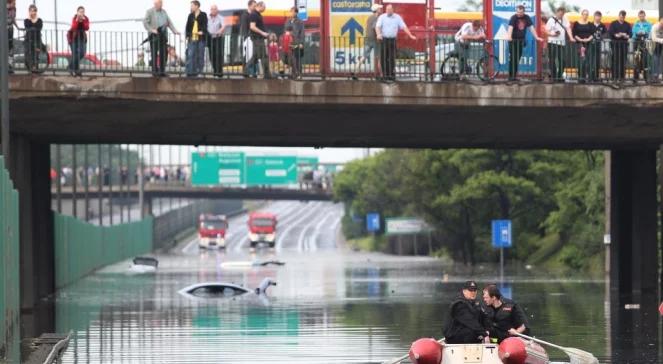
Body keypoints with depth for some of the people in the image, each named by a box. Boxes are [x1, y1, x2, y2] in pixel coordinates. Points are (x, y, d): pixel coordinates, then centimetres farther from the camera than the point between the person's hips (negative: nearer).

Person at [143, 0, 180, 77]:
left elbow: (169, 22, 14)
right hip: (154, 36, -5)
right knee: (154, 54, -4)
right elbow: (145, 22, -4)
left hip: (163, 35, 5)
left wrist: (174, 30, 1)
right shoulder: (150, 12, 1)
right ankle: (155, 71, 0)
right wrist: (151, 30, -16)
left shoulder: (164, 12, 17)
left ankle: (162, 71, 7)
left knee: (163, 54, 3)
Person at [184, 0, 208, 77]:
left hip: (200, 38, -2)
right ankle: (190, 72, -6)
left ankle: (198, 71, 9)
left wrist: (202, 31, -23)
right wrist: (187, 36, 4)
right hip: (192, 38, 2)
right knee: (190, 55, -6)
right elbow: (188, 26, 14)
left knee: (200, 56, 1)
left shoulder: (203, 15, 2)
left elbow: (205, 25, -5)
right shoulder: (190, 15, 12)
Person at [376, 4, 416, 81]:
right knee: (384, 58, -1)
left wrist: (410, 36, -3)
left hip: (393, 40, 0)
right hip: (384, 39, 0)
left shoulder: (397, 17, 6)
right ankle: (385, 74, 8)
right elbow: (378, 26, -9)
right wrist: (378, 34, -29)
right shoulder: (382, 17, 2)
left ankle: (392, 75, -1)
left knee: (392, 58, -4)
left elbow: (404, 27, 5)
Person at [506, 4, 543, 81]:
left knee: (518, 59, 6)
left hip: (521, 40, 5)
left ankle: (514, 75, 12)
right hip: (513, 40, -5)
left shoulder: (527, 18, 2)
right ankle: (511, 76, -6)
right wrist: (509, 37, -43)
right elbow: (510, 27, -27)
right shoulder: (514, 18, -13)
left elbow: (531, 27, 4)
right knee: (512, 59, -7)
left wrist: (536, 37, -3)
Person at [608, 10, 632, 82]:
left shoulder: (627, 25, 14)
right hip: (615, 44, -3)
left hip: (624, 44, 3)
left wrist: (627, 36, -15)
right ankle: (615, 76, -4)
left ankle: (622, 76, 4)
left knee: (623, 60, 0)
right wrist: (616, 35, -21)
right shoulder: (613, 24, 5)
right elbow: (610, 33, -5)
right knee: (615, 60, -6)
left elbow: (630, 34, 7)